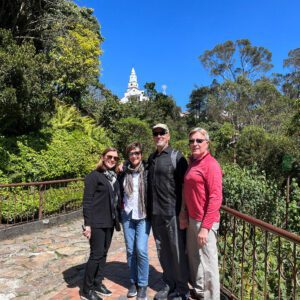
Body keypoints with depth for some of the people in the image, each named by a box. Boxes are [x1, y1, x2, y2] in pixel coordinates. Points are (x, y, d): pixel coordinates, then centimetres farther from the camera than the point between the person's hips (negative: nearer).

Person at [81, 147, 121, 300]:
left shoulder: (114, 176, 9)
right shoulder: (94, 176, -11)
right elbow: (87, 201, -14)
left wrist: (116, 218, 11)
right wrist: (87, 224, -19)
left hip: (109, 222, 7)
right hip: (97, 223, -6)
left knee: (103, 253, 15)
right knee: (96, 254, 0)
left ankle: (98, 283, 31)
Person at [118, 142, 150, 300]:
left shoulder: (147, 171, -6)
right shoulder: (124, 173, 3)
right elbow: (120, 193, 15)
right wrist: (121, 207, 8)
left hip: (143, 216, -3)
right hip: (127, 216, 3)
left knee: (141, 250, -7)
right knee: (130, 250, 8)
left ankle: (142, 284, 12)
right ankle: (133, 282, 26)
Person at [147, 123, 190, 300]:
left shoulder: (176, 157, -7)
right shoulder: (151, 158, 11)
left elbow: (184, 185, -9)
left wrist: (183, 212, -12)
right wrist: (149, 209, 12)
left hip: (173, 212, -5)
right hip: (155, 213, 6)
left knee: (178, 251, 5)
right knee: (163, 251, 15)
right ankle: (169, 284, 32)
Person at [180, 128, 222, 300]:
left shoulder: (211, 164, -13)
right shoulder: (192, 163, 11)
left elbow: (215, 198, -17)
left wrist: (205, 226, -19)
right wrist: (184, 215, 10)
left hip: (205, 221, -8)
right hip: (192, 219, 8)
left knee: (208, 262, 4)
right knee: (194, 257, 20)